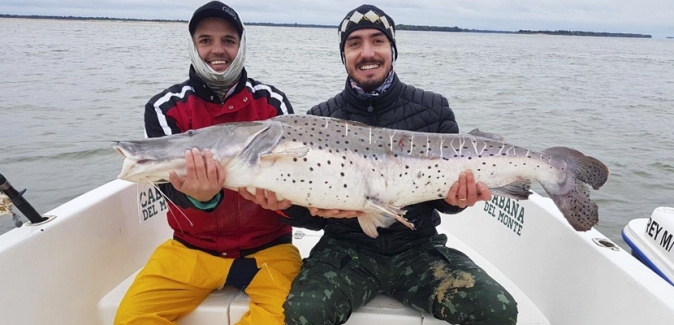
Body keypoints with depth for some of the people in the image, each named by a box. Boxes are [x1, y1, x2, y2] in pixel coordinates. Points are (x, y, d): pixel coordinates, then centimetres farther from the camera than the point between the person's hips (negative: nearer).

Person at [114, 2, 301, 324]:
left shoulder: (272, 102, -3)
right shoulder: (165, 107, -3)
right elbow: (170, 179, -15)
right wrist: (198, 195, -39)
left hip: (266, 245, 0)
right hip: (192, 246, 1)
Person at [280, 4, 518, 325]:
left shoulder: (434, 109, 1)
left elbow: (446, 190, 6)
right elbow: (302, 212, 1)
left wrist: (456, 197, -17)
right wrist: (316, 209, -22)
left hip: (418, 248, 2)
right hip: (346, 249, -1)